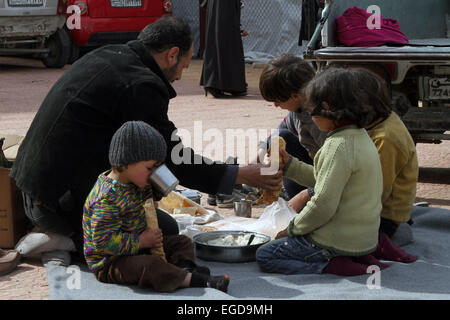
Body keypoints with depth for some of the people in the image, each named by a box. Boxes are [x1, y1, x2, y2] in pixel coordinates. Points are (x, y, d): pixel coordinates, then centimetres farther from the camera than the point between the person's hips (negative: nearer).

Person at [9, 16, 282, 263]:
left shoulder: (108, 56, 12)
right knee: (165, 232, -3)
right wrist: (242, 176, -3)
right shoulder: (141, 85, -17)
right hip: (66, 200, -10)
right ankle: (66, 242, -6)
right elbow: (172, 158, -11)